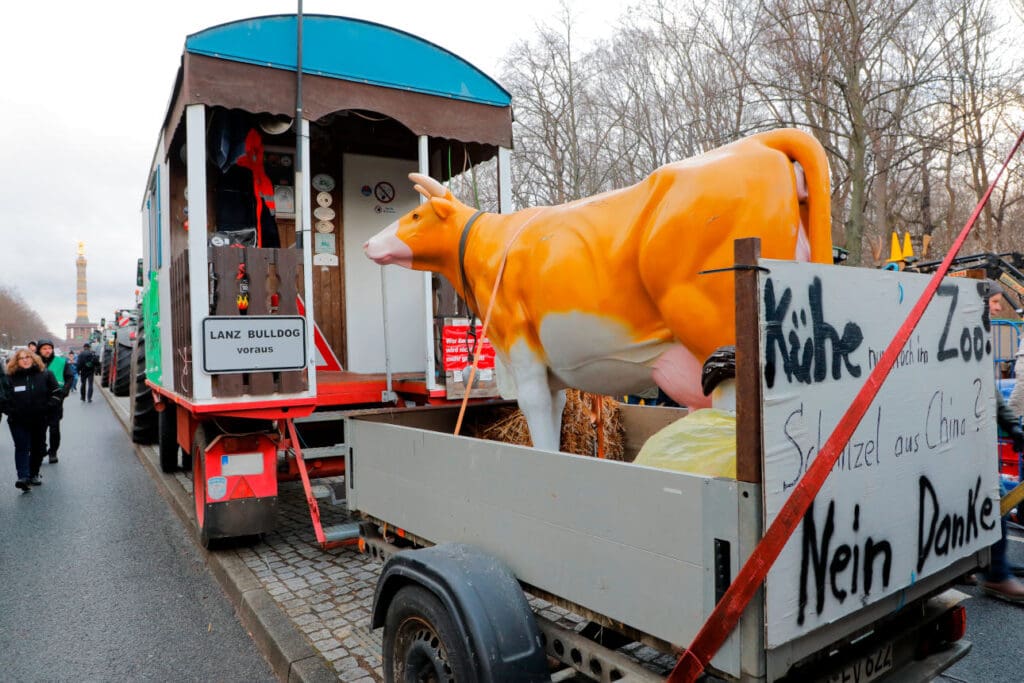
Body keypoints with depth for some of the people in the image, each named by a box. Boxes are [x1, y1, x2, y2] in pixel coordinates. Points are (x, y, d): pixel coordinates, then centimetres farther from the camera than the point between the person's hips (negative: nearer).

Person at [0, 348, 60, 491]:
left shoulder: (45, 375, 1)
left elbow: (56, 393, 4)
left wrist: (45, 408, -6)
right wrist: (12, 412, -10)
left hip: (39, 420, 2)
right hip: (18, 421, -2)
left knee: (38, 448, 11)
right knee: (22, 448, -11)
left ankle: (33, 475, 25)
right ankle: (23, 477, -19)